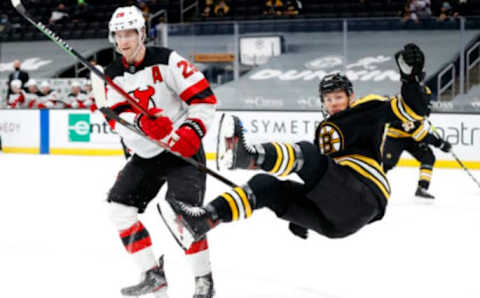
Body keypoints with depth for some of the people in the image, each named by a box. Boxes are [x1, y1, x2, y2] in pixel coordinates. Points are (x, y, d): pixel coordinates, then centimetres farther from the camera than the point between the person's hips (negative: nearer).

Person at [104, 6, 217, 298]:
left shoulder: (167, 61, -13)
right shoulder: (113, 75, 4)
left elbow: (204, 97, -14)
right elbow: (117, 119, -9)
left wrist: (193, 131, -28)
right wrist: (141, 121, -30)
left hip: (183, 148, -7)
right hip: (145, 155, 7)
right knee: (120, 206, -1)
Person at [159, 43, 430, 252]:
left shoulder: (368, 109, 9)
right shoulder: (324, 130, 31)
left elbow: (413, 110, -4)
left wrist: (411, 75, -18)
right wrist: (299, 214, 29)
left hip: (364, 198, -8)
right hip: (332, 220, 8)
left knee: (307, 155, -28)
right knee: (266, 186, -5)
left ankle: (248, 155, -60)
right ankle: (200, 222, -24)